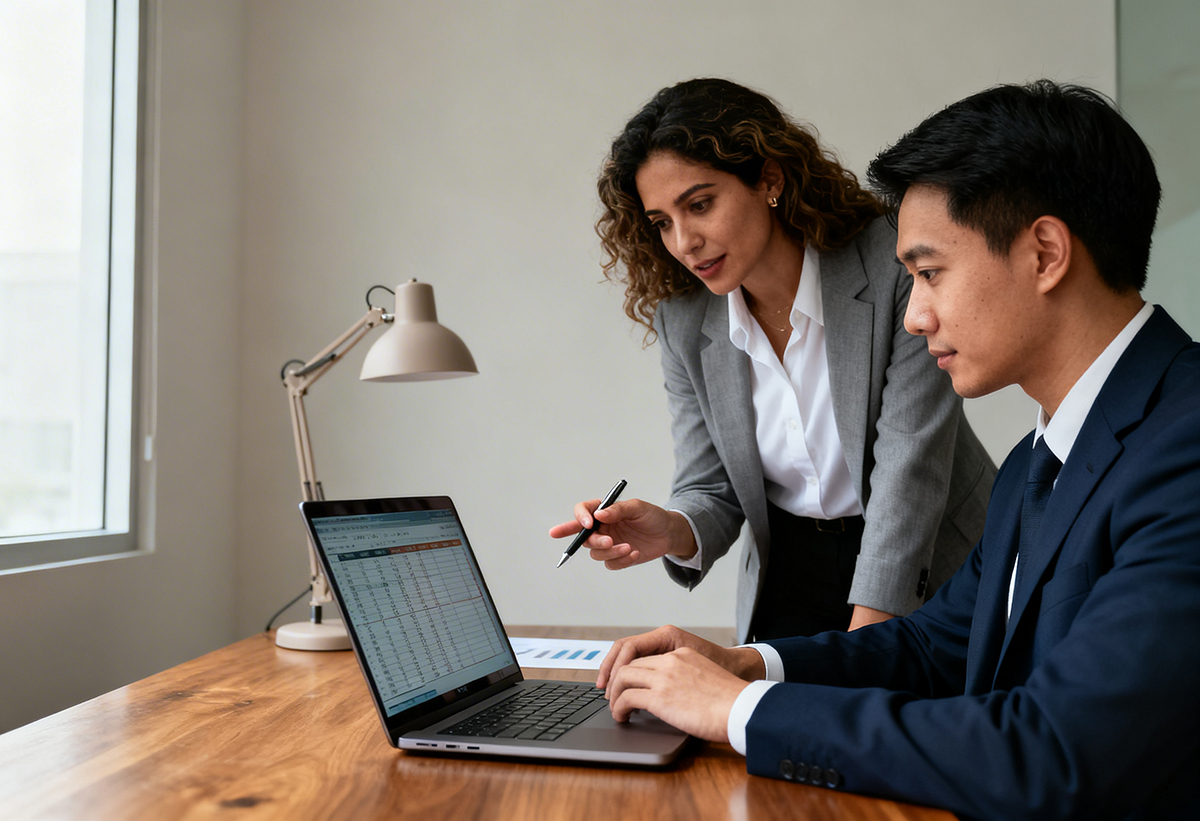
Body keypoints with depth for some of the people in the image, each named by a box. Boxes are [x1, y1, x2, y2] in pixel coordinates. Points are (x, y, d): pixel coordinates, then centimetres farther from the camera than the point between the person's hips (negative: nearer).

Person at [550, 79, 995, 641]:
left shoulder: (895, 269, -17)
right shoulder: (683, 324, -5)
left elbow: (911, 472, -20)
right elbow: (713, 489, -1)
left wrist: (862, 643, -26)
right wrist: (671, 532, -24)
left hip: (929, 571, -2)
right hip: (787, 584, 3)